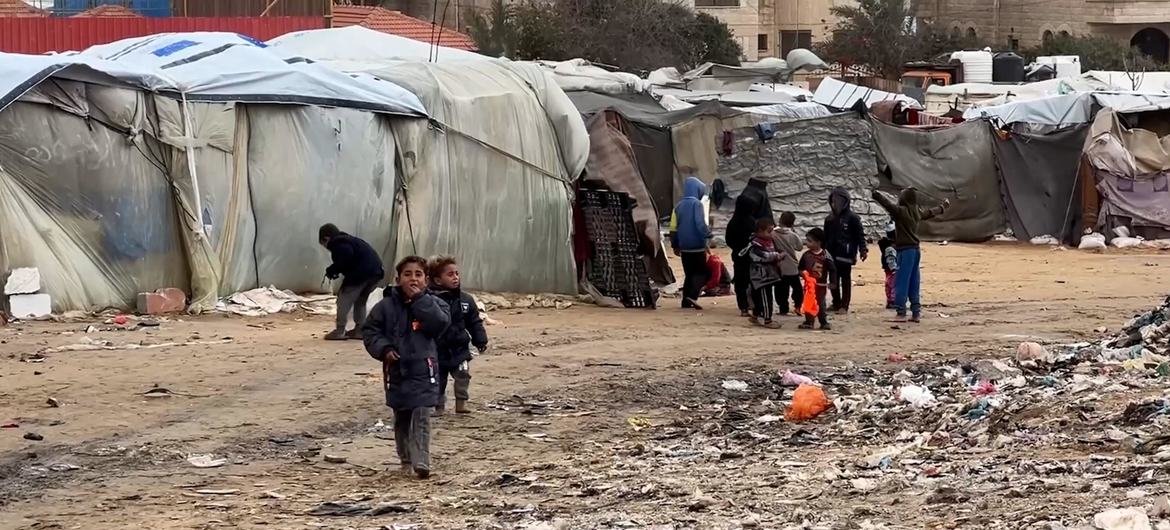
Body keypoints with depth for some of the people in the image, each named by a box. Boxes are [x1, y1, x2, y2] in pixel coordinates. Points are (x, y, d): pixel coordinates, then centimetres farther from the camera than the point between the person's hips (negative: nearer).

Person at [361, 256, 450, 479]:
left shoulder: (432, 303, -1)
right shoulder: (387, 305, -1)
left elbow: (441, 323, -19)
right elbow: (370, 330, 4)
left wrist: (419, 299, -19)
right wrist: (383, 349, -11)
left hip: (423, 370, -2)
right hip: (396, 370, 2)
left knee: (421, 416, -10)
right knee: (401, 418, 13)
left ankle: (421, 462, -12)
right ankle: (406, 460, 28)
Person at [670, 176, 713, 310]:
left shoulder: (679, 206, 11)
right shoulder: (697, 204, -10)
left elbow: (674, 228, 14)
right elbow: (701, 224, -20)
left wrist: (675, 245, 21)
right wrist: (708, 237, -14)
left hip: (684, 247, 7)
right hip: (697, 246, -7)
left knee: (689, 274, 13)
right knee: (701, 273, -1)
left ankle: (686, 301, 9)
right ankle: (692, 296, -19)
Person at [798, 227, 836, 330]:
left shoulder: (825, 256, -10)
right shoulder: (806, 255, 1)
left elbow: (832, 270, -6)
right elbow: (801, 267, 10)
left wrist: (831, 282, -8)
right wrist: (803, 273, -11)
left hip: (821, 285, -3)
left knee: (820, 304, 1)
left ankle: (824, 322, 10)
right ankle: (808, 322, 12)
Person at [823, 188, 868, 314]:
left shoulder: (852, 218, -4)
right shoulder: (830, 219, 13)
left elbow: (860, 235, -6)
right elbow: (825, 237, 20)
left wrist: (863, 250, -15)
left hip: (846, 255, -6)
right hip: (832, 254, 6)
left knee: (846, 280, 0)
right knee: (833, 280, 8)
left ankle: (844, 305, 3)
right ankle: (836, 303, 19)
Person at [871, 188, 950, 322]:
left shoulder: (901, 211, -12)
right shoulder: (918, 211, 10)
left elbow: (888, 204, -24)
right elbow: (932, 212, 28)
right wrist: (943, 207, 48)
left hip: (905, 250, -8)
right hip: (916, 250, 8)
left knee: (901, 283, -6)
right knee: (914, 284, 12)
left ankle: (901, 313, -8)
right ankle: (916, 313, 15)